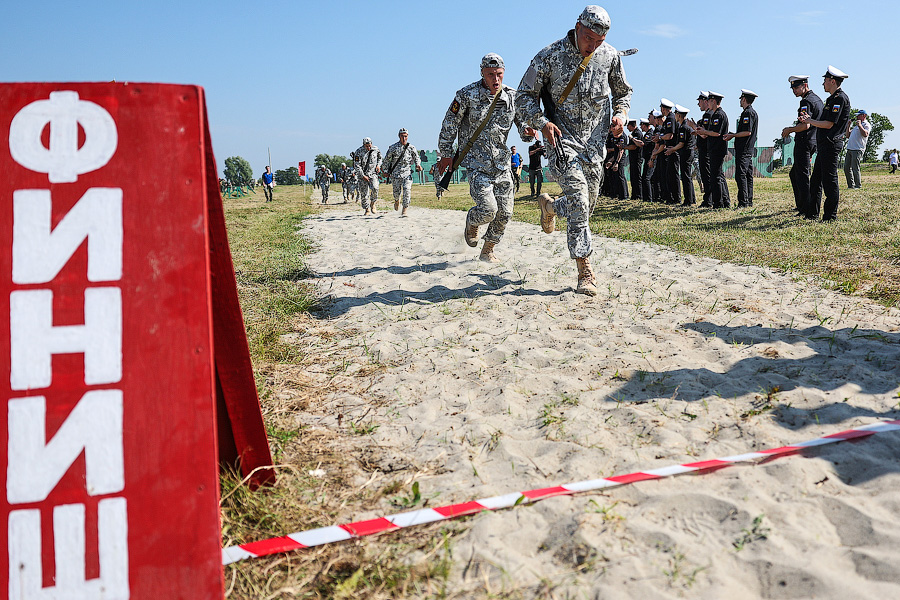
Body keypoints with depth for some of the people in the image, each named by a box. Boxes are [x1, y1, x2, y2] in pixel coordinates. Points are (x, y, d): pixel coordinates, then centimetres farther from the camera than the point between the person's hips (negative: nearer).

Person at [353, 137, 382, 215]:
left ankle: (372, 203, 1)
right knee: (364, 193, -2)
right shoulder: (359, 152, -11)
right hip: (362, 173, -1)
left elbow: (380, 158, 20)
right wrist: (363, 176, -16)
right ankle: (367, 210, 9)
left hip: (373, 173, 1)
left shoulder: (376, 149, -1)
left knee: (374, 188, -22)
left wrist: (378, 165, 1)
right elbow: (357, 165, -12)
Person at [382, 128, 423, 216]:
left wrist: (418, 165, -6)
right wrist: (386, 171, 4)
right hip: (395, 174, 0)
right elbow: (386, 160, 7)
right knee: (397, 192, 7)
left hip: (407, 173, 0)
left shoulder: (411, 148, 4)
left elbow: (416, 158, 14)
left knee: (407, 191, -15)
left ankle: (404, 211, -10)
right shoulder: (393, 147, -1)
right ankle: (397, 201, 44)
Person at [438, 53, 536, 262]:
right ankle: (471, 222, 19)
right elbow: (449, 126, 1)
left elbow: (523, 124, 10)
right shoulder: (467, 95, -8)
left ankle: (487, 251, 24)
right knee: (487, 209, -18)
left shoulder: (512, 97, 1)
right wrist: (446, 154, 4)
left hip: (502, 162, 4)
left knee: (504, 213, 4)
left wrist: (528, 132, -14)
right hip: (476, 162, -4)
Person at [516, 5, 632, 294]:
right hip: (563, 138, -4)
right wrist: (542, 123, -18)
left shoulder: (610, 56, 3)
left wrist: (620, 114, -3)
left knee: (585, 206, 9)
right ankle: (586, 274, -12)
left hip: (595, 142, 5)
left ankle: (549, 205, 44)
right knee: (578, 204, -17)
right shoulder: (549, 56, -9)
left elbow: (623, 92, 18)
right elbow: (525, 96, -2)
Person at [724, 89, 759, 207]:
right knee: (748, 175, 11)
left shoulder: (748, 113, -12)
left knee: (740, 175, -12)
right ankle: (749, 201, 14)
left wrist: (733, 135, -10)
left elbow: (747, 132, -19)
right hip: (749, 149, 11)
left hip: (744, 150, -11)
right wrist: (732, 135, 17)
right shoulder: (752, 112, 20)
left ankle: (743, 202, -14)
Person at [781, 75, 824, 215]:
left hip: (804, 142, -10)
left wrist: (789, 130, -8)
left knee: (802, 176, -9)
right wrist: (792, 129, 19)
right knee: (794, 174, 19)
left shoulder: (806, 101, -14)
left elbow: (805, 125, -23)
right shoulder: (817, 99, 17)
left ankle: (806, 210, -9)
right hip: (813, 142, 10)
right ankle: (800, 204, 25)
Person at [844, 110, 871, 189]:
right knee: (846, 167, 6)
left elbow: (865, 134, -20)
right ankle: (851, 185, 11)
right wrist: (848, 126, 21)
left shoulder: (866, 125, -1)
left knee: (855, 168, -13)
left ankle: (858, 185, -6)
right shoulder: (857, 125, 26)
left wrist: (859, 125, -15)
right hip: (850, 149, 9)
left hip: (858, 149, -9)